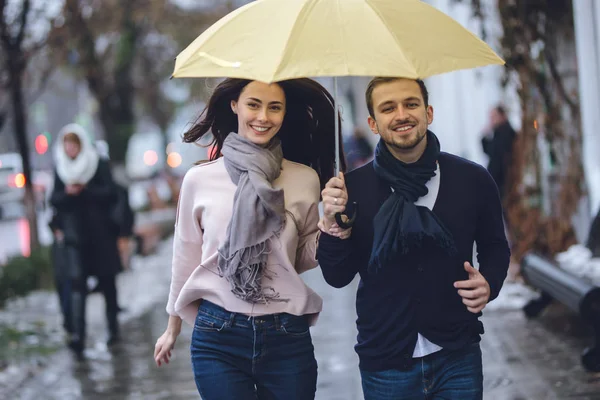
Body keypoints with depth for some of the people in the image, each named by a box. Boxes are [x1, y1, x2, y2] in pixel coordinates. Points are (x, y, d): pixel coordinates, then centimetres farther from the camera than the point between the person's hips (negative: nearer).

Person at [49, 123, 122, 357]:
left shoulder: (99, 165, 0)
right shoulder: (60, 168, 8)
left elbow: (110, 193, -7)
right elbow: (54, 200, 6)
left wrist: (84, 190, -19)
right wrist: (67, 193, -14)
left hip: (99, 232, -1)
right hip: (72, 231, 1)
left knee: (106, 280, 8)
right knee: (75, 281, -10)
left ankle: (113, 327, 23)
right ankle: (77, 335, -17)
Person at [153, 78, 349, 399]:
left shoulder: (306, 179, 1)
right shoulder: (199, 179, -1)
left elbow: (304, 258, 11)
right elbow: (185, 259, 10)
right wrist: (172, 329, 18)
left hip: (288, 339, 1)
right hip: (217, 337, -1)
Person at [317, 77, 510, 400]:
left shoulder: (473, 180, -4)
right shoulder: (354, 188, -6)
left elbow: (494, 246, 11)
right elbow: (337, 277, -4)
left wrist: (489, 283, -8)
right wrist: (332, 222, -19)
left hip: (457, 359, 0)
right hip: (385, 366, 0)